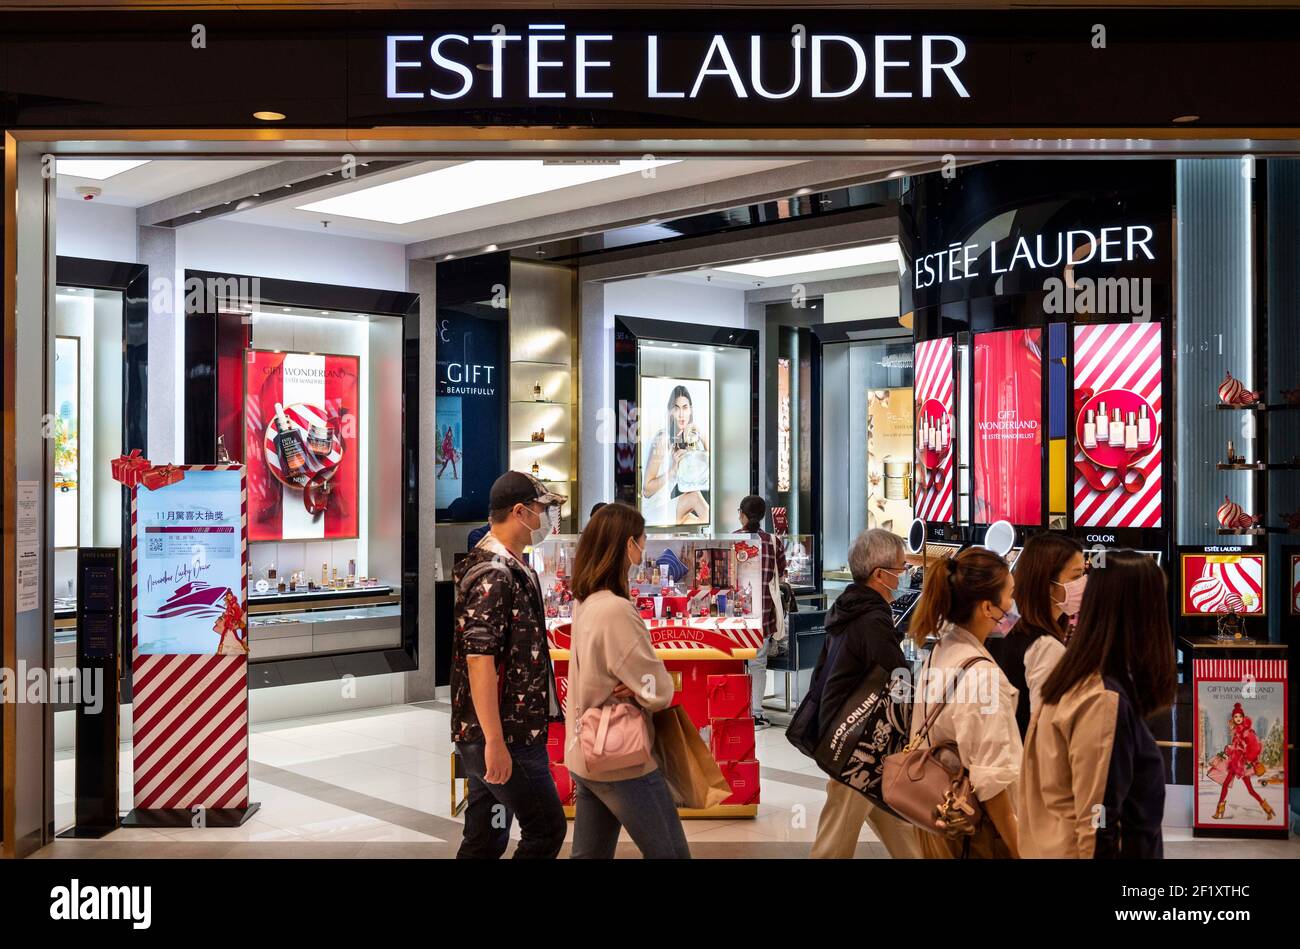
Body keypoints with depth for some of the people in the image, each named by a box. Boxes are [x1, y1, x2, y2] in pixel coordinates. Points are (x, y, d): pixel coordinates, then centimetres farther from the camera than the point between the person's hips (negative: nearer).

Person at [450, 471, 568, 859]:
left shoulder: (510, 568, 15)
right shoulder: (493, 575, -17)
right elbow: (478, 659, -23)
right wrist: (495, 741, -25)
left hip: (503, 732, 9)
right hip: (505, 736, -9)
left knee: (485, 840, 13)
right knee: (547, 828, -2)